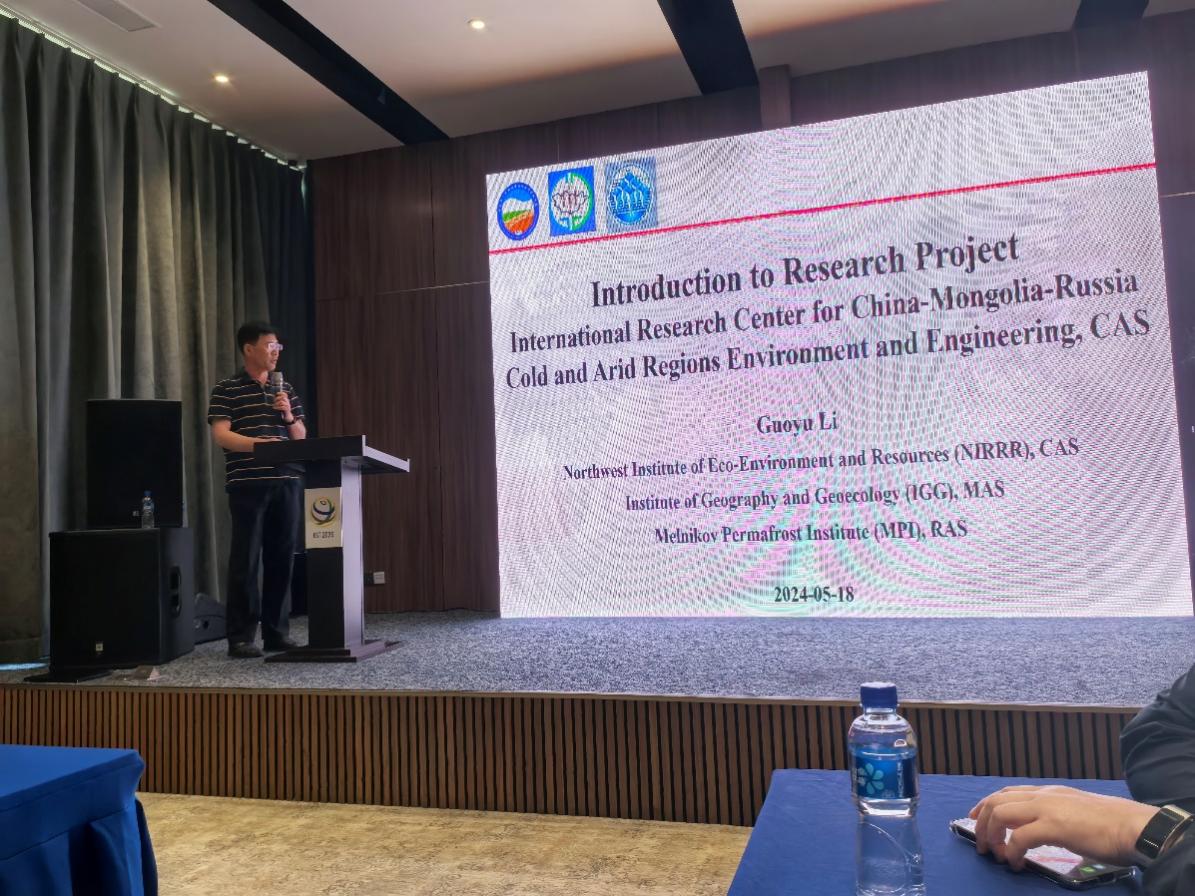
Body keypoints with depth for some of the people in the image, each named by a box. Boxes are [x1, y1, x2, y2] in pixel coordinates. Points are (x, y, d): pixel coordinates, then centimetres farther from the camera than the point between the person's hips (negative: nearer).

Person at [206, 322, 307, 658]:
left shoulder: (286, 389, 16)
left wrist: (289, 416, -2)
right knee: (245, 560, -3)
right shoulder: (226, 390, 2)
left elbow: (301, 437, 17)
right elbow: (221, 435, -8)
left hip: (286, 482, 5)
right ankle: (241, 637, 3)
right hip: (248, 484, -5)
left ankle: (277, 632, 14)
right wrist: (258, 443, -22)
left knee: (282, 558, 6)